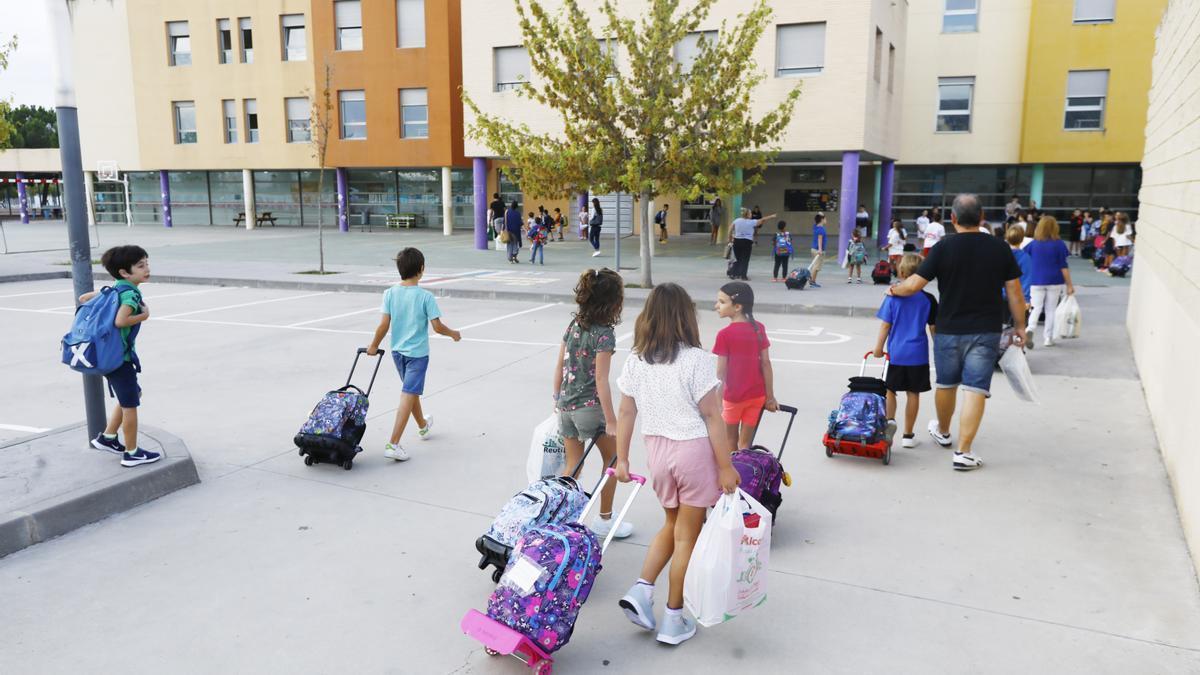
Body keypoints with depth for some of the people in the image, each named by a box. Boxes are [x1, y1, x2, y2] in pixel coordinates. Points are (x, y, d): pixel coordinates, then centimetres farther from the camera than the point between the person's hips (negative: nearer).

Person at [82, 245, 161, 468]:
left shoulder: (116, 288, 8)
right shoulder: (131, 293, -19)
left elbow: (84, 298, 15)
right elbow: (120, 321, -33)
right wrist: (144, 315, -18)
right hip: (120, 355, -9)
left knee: (131, 396, 25)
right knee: (130, 404, 3)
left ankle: (106, 438, 32)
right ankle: (132, 454, 14)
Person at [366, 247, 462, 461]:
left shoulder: (390, 293, -5)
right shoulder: (426, 297, -15)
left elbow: (383, 325, -7)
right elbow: (437, 327, -13)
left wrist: (374, 346, 7)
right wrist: (453, 333, 6)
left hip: (397, 351, 5)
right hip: (417, 353, -5)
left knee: (412, 391, 23)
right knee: (408, 396, -6)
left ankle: (423, 426, 46)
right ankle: (393, 444, -11)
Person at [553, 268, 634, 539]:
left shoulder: (573, 325, 3)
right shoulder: (604, 334, -17)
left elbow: (559, 367, 8)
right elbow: (600, 380, -18)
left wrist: (557, 400, 19)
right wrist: (611, 422, -14)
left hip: (566, 405, 6)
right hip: (590, 406, -6)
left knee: (572, 466, 16)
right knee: (613, 459, 15)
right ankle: (605, 520, 23)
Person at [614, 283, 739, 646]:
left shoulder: (636, 361, 0)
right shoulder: (696, 360, -14)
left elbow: (626, 413, 4)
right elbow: (712, 416, -13)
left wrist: (622, 459, 12)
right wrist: (725, 467, -8)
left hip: (656, 448, 5)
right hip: (694, 450, -5)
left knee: (672, 524, 25)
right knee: (686, 534, 8)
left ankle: (641, 589, 13)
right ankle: (673, 621, 18)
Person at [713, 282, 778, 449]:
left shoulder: (725, 334, -17)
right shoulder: (759, 328, -3)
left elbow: (721, 372, -14)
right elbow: (766, 364, -1)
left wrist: (718, 402, -5)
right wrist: (770, 397, 6)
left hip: (733, 396, -4)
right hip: (756, 395, 4)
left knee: (731, 442, 17)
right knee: (745, 443, 11)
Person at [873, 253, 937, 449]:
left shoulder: (893, 297, -6)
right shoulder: (928, 299, -3)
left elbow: (886, 325, -6)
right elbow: (934, 327, 3)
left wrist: (878, 347, 2)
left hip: (896, 353, -1)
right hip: (918, 354, 1)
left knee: (889, 389, 12)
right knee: (913, 393, 8)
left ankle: (889, 419, -13)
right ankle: (908, 435, 14)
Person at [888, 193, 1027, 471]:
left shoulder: (943, 248, -8)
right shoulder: (1000, 248, -2)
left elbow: (913, 285, -9)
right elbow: (1014, 291, 1)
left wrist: (894, 290, 11)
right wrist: (1019, 325, 11)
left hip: (949, 331, 0)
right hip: (986, 331, 0)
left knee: (946, 384, 18)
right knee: (975, 389, -1)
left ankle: (942, 432, 40)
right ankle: (963, 452, -4)